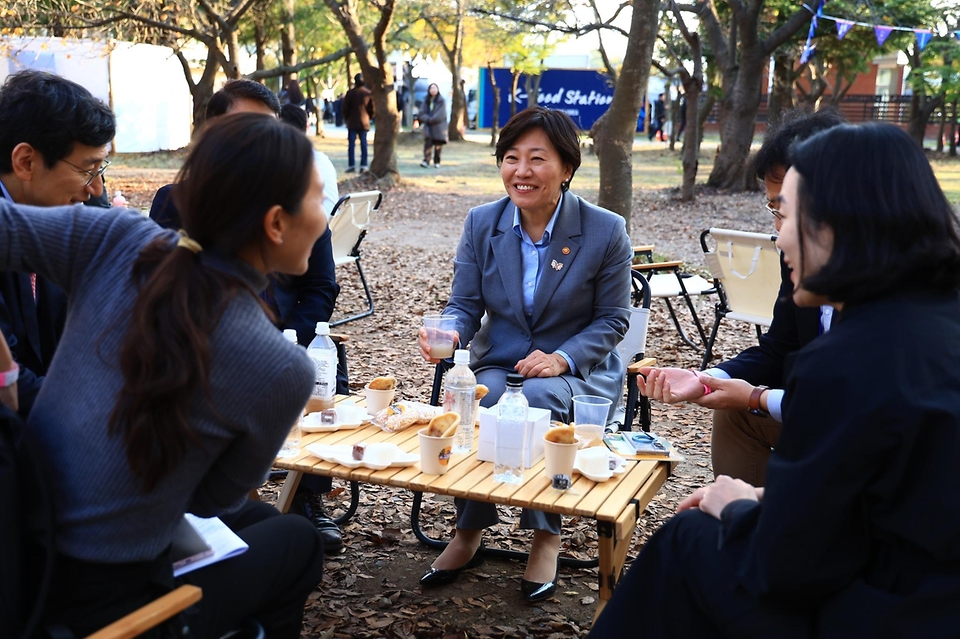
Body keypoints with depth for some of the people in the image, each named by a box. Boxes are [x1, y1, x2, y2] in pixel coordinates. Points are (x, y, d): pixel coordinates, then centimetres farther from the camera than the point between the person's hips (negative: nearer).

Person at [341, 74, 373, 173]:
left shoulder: (350, 93, -6)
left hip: (352, 122, -2)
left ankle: (351, 166, -3)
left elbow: (344, 107, -3)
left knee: (351, 144, 1)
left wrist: (347, 118, 12)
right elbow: (372, 108, 1)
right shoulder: (368, 93, 0)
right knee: (363, 144, 6)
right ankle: (363, 166, 2)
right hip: (364, 123, 2)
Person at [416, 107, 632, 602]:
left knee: (536, 398, -36)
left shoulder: (605, 231, -7)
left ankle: (546, 538, -15)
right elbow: (464, 305, 3)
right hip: (497, 363, 3)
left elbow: (612, 319, -3)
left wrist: (562, 359, -20)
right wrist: (447, 334, -22)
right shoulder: (481, 223, 1)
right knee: (474, 400, -31)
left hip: (578, 371, -2)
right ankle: (468, 534, -10)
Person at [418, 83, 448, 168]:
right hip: (428, 126, 1)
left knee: (438, 144, -2)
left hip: (438, 125, -1)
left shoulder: (441, 101, 1)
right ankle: (426, 161, -23)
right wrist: (428, 119, -14)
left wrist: (431, 120, -12)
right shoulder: (426, 101, 9)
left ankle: (437, 162, 9)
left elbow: (441, 115, -10)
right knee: (427, 141, -15)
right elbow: (422, 113, 2)